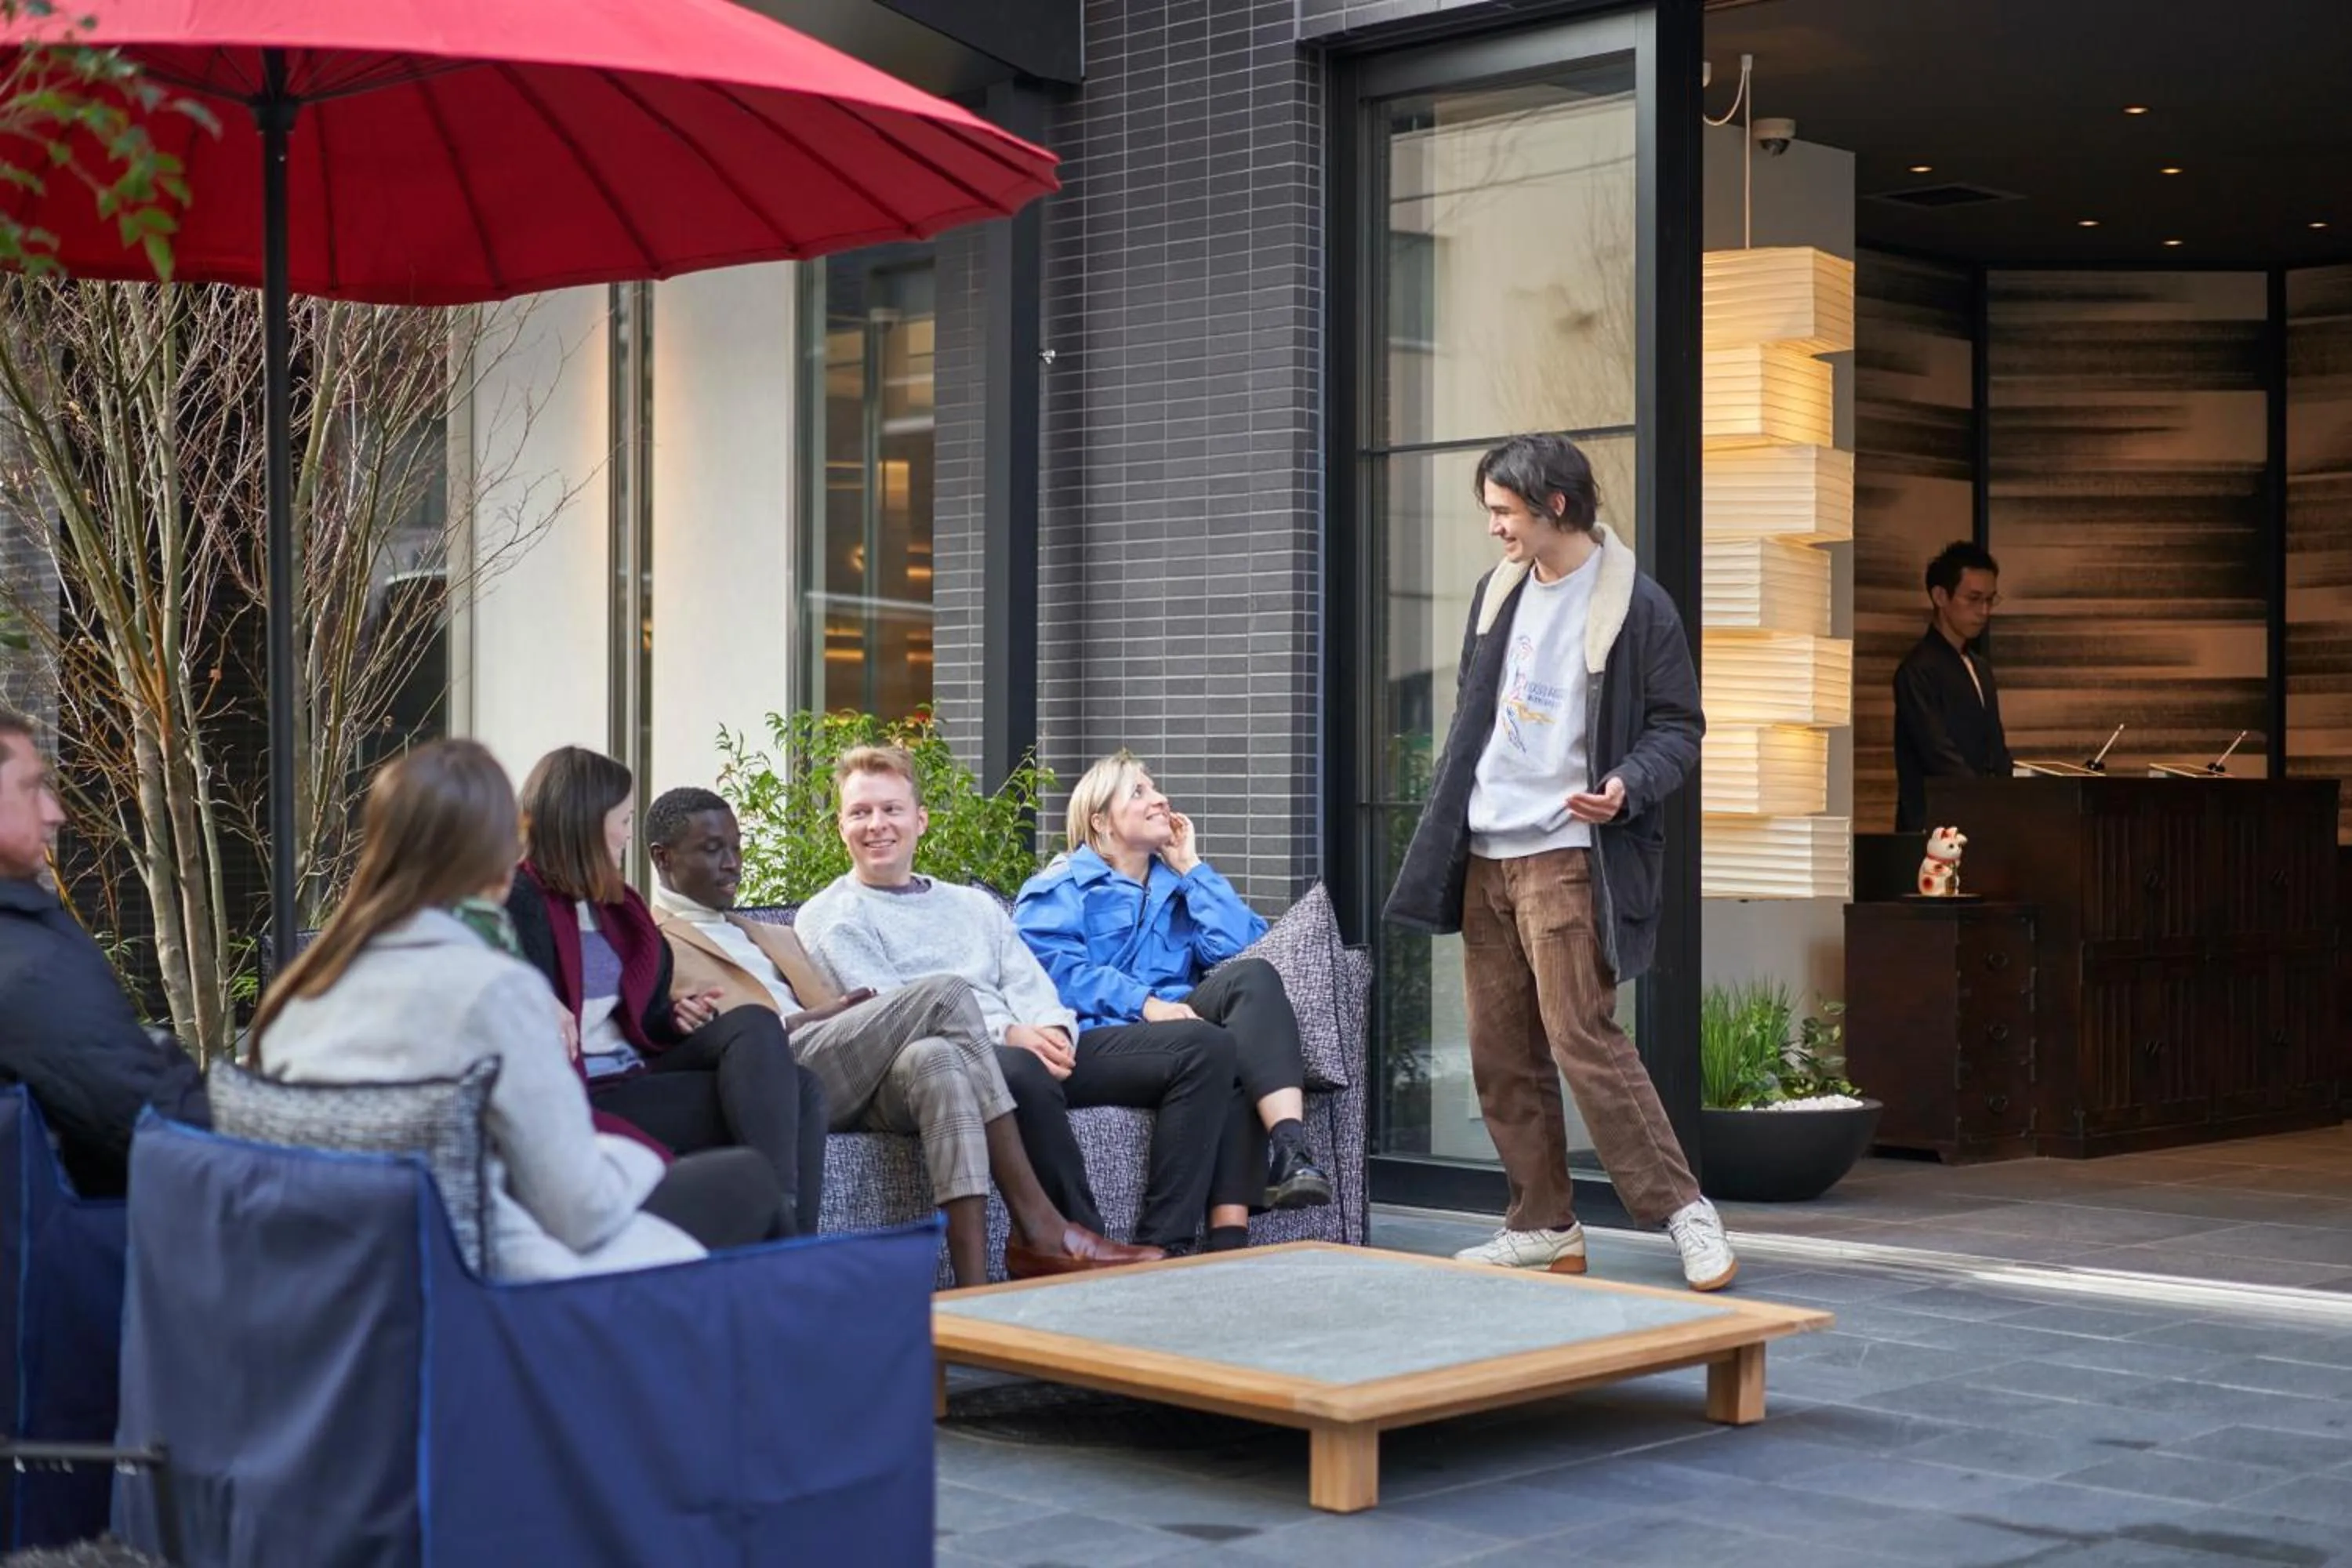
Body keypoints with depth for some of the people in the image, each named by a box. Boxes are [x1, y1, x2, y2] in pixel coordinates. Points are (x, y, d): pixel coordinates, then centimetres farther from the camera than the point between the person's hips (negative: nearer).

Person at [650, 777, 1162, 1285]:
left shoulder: (770, 938, 35)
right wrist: (814, 1018, -12)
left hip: (847, 1081, 6)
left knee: (935, 1058, -30)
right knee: (945, 991, -22)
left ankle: (975, 1290, -39)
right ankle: (1035, 1221, -27)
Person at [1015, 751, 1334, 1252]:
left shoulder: (1175, 885, 30)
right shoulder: (1062, 886, 16)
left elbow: (1240, 945, 11)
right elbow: (1053, 965, -6)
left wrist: (1191, 866, 15)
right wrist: (1143, 1002, -18)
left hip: (1171, 1030, 5)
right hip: (1091, 1042, -5)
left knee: (1254, 976, -24)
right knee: (1209, 1044, -33)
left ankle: (1291, 1151, -43)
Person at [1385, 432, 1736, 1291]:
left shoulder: (1636, 605, -8)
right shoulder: (1497, 591, 12)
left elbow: (1678, 728, -5)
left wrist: (1629, 786, -24)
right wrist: (1443, 822, 18)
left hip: (1566, 855, -7)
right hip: (1483, 855, 7)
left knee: (1583, 1039, -14)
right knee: (1500, 1055, 8)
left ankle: (1684, 1209, -4)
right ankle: (1543, 1226, 17)